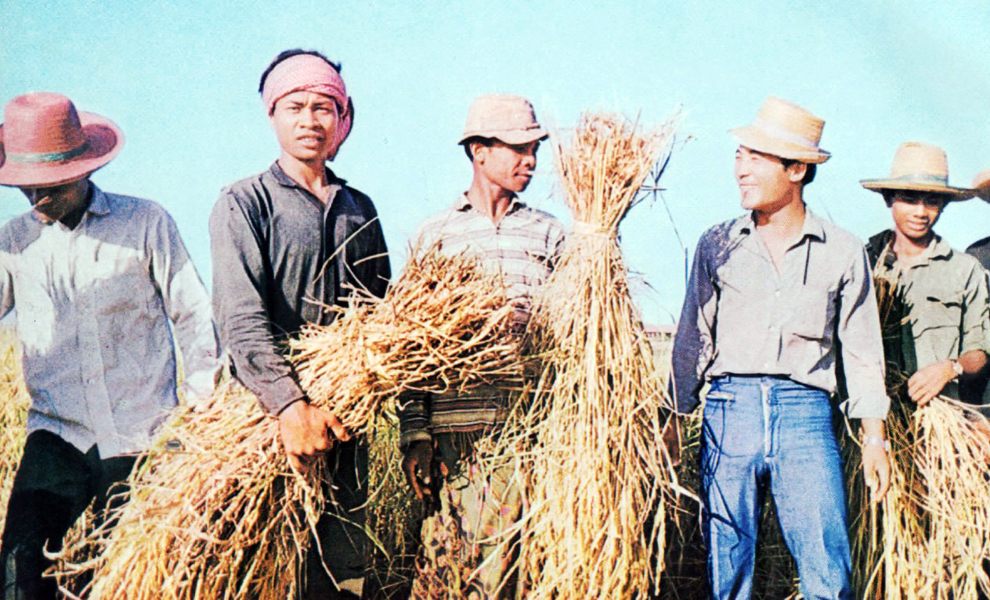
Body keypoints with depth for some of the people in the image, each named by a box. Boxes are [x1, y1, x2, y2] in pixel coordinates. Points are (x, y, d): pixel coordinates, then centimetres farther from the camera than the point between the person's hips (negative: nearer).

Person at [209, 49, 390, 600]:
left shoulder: (360, 210, 15)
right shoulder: (243, 204, -1)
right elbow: (241, 319, -13)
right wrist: (290, 404, -26)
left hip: (346, 416, 4)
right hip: (268, 411, -4)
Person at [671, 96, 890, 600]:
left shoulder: (843, 252, 6)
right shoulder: (717, 246, 9)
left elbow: (862, 351, 10)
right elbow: (692, 339, 11)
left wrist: (874, 436, 7)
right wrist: (677, 418, 7)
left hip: (805, 413, -1)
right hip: (729, 409, 1)